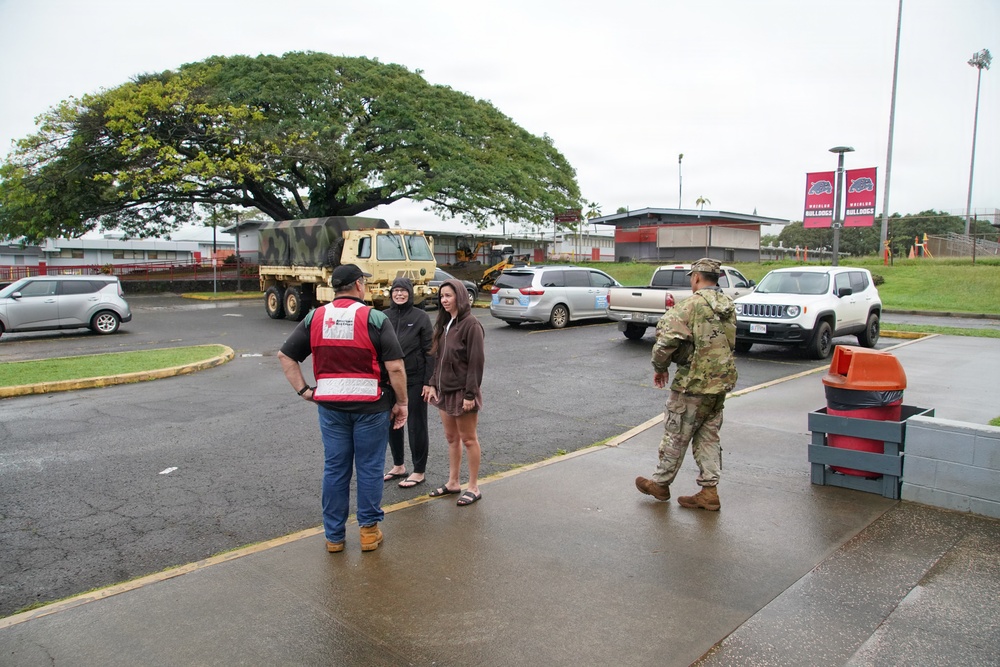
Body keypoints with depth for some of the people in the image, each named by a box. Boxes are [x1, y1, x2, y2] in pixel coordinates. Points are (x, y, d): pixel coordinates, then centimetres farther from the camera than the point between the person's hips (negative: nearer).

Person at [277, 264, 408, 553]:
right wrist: (401, 402, -3)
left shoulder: (315, 318, 4)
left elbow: (285, 356, 6)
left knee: (334, 469, 12)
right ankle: (369, 529, 20)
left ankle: (333, 536, 22)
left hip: (330, 406, 3)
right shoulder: (374, 318, -9)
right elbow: (395, 367, -14)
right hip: (370, 405, -3)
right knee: (369, 468, 10)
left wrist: (303, 390, 7)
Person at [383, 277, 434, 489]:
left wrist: (428, 382, -12)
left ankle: (419, 472, 16)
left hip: (414, 380, -5)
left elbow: (429, 351, -7)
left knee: (416, 425, 4)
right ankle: (398, 466, 32)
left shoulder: (421, 317, -6)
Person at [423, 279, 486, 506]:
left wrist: (470, 394, -20)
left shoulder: (471, 324, -15)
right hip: (444, 390, 8)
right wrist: (433, 384, 6)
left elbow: (476, 361, -18)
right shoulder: (444, 323, 11)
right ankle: (453, 482, 29)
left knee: (468, 439, 3)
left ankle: (473, 488, 15)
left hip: (462, 391, -8)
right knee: (451, 438, 16)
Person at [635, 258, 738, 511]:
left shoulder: (692, 305, -17)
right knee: (708, 437, 15)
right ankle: (709, 491, 16)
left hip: (693, 383, -7)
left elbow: (667, 339, -23)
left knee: (676, 435, 7)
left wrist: (660, 367, -5)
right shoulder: (728, 306, 8)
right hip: (722, 383, 7)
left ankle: (660, 483, 23)